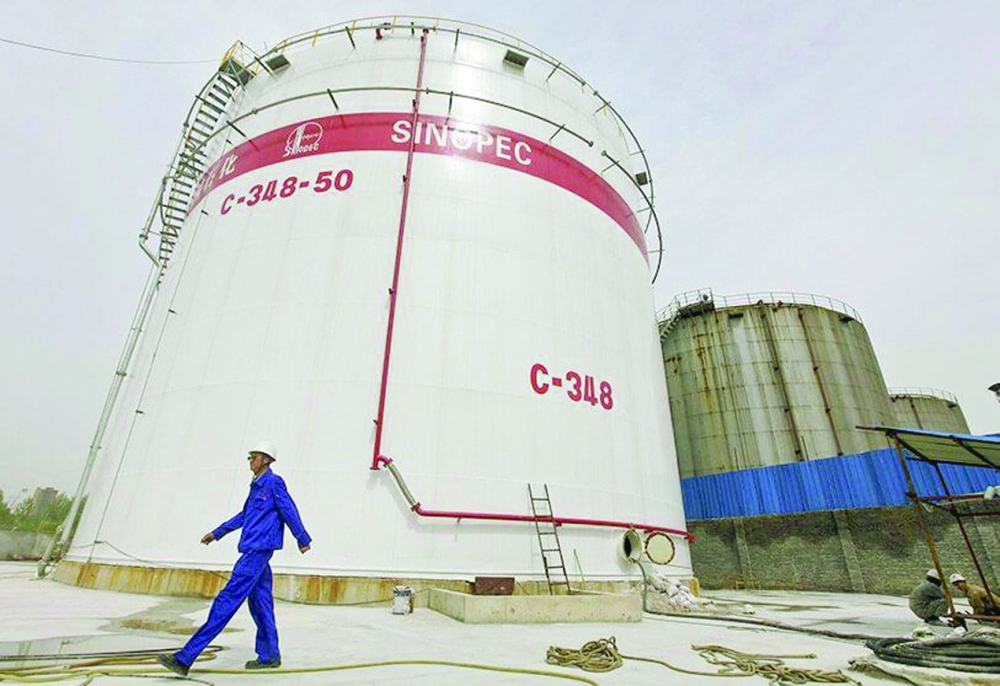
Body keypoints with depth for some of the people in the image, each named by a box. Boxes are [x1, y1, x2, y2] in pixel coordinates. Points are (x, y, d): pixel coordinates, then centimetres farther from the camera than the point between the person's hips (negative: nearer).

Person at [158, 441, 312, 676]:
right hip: (253, 551, 9)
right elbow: (244, 516, 28)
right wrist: (217, 533, 31)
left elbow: (290, 512, -9)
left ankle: (185, 658, -4)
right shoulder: (256, 485, 17)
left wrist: (302, 540, -6)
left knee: (228, 599, -7)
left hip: (258, 550, -9)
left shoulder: (274, 483, -10)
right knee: (260, 602, 12)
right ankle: (269, 656, 22)